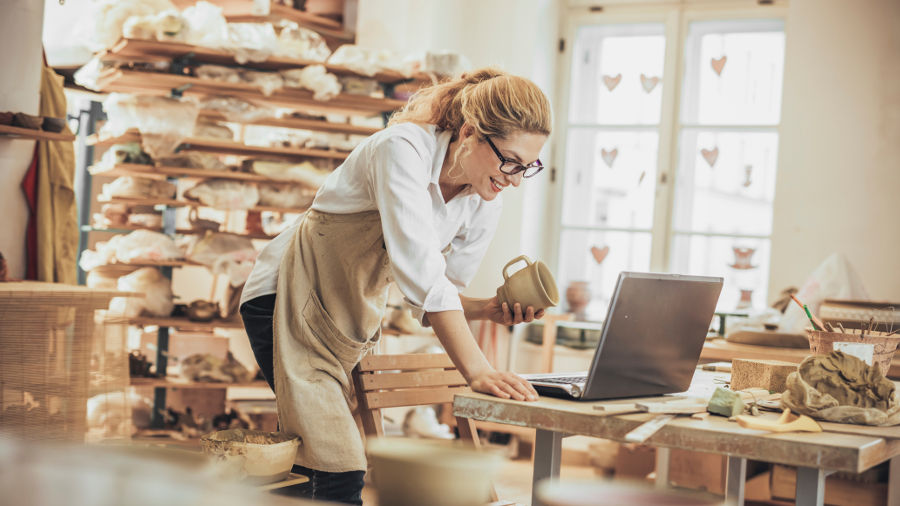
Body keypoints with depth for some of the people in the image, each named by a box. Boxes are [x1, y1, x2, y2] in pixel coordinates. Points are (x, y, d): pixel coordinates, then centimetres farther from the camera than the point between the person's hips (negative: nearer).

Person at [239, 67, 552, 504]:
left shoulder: (484, 206, -3)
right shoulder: (404, 149, -26)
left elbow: (436, 295, 5)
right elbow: (419, 271, -36)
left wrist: (490, 309, -15)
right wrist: (477, 370, -41)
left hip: (353, 319, 8)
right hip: (290, 299, -8)